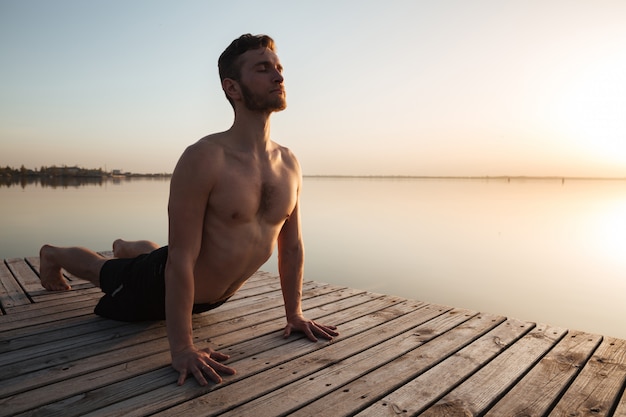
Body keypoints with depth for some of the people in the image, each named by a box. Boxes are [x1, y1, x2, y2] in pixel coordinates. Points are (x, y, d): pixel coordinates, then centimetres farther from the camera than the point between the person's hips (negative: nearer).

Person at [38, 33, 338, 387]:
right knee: (103, 271, 26)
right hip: (160, 286, -6)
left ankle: (127, 248, 70)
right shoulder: (204, 159, -34)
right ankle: (53, 254, 57)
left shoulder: (290, 164, -14)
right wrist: (182, 348, -31)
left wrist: (294, 314, -1)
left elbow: (292, 245, -4)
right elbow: (181, 260, -32)